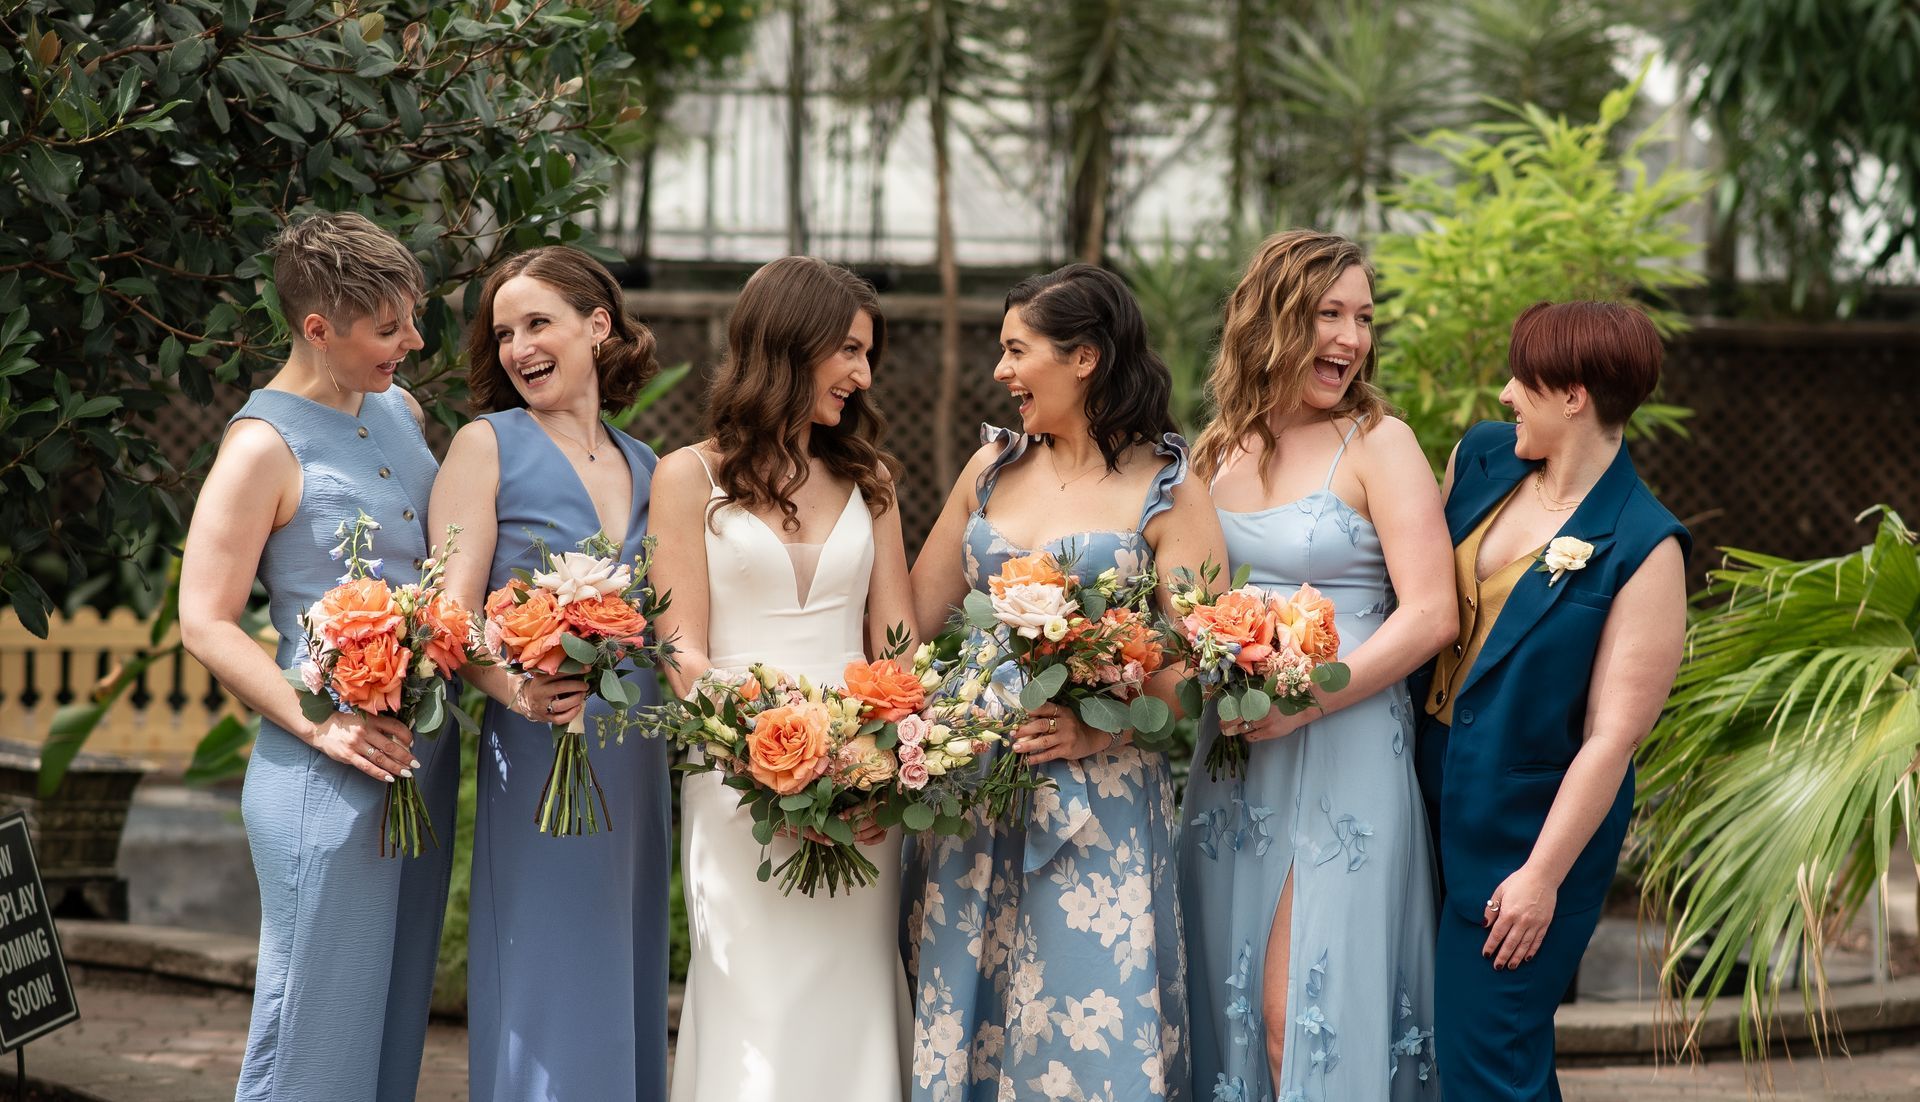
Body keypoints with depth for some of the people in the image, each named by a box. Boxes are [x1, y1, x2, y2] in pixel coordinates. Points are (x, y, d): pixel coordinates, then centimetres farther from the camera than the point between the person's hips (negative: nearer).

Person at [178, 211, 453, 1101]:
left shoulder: (400, 412, 11)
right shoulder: (266, 446, -11)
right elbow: (205, 623, -13)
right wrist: (320, 728, -21)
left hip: (425, 753, 8)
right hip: (329, 775, -8)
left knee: (399, 1003, 13)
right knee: (318, 1025, -3)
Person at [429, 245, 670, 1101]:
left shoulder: (646, 469, 14)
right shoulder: (488, 447, 0)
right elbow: (452, 618, -9)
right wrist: (517, 690, -27)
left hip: (638, 766, 5)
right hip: (535, 759, -5)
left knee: (625, 987, 9)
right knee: (544, 1002, -4)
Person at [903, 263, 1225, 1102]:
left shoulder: (1164, 491, -4)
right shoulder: (993, 468, 11)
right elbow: (914, 617, 11)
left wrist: (1095, 731, -22)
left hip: (1095, 802, -5)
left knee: (1085, 1025, -4)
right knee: (963, 1014, 6)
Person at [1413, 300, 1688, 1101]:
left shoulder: (1642, 547, -17)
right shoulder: (1479, 459, 2)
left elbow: (1614, 734, -17)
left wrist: (1543, 874, -18)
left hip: (1529, 824, -7)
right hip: (1432, 792, 7)